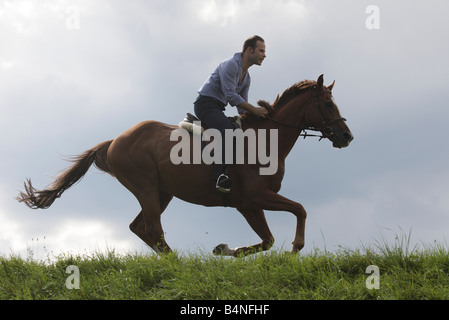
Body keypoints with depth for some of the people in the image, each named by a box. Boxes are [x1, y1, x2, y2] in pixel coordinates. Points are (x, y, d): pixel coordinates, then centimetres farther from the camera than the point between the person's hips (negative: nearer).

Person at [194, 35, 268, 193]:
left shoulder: (247, 78, 16)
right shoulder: (230, 65, -13)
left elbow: (242, 107, 19)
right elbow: (230, 96, -21)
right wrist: (254, 110, -20)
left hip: (217, 109, 10)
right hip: (205, 104, -10)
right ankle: (220, 177, -44)